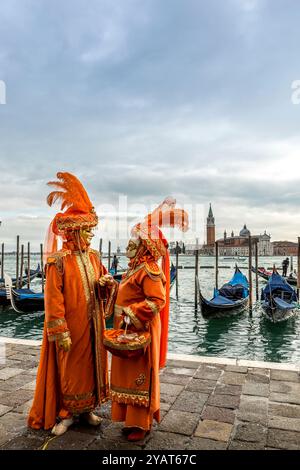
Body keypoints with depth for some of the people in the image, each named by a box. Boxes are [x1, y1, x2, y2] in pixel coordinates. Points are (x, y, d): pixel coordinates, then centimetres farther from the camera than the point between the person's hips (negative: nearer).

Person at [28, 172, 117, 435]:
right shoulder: (58, 260, -15)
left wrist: (108, 283, -8)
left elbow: (105, 280, 17)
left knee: (92, 365, 16)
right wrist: (60, 332, -17)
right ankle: (68, 413, 31)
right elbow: (53, 298, -16)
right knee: (70, 369, 10)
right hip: (71, 326, -6)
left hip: (93, 324, 6)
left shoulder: (94, 256, 5)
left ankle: (87, 408, 36)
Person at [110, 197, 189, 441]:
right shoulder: (137, 267, 11)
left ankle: (141, 424, 22)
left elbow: (158, 301, -28)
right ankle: (133, 418, 34)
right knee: (129, 373, 18)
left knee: (140, 375, 4)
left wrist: (133, 316, -27)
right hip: (128, 329, 10)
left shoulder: (149, 269, -20)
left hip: (140, 330, -10)